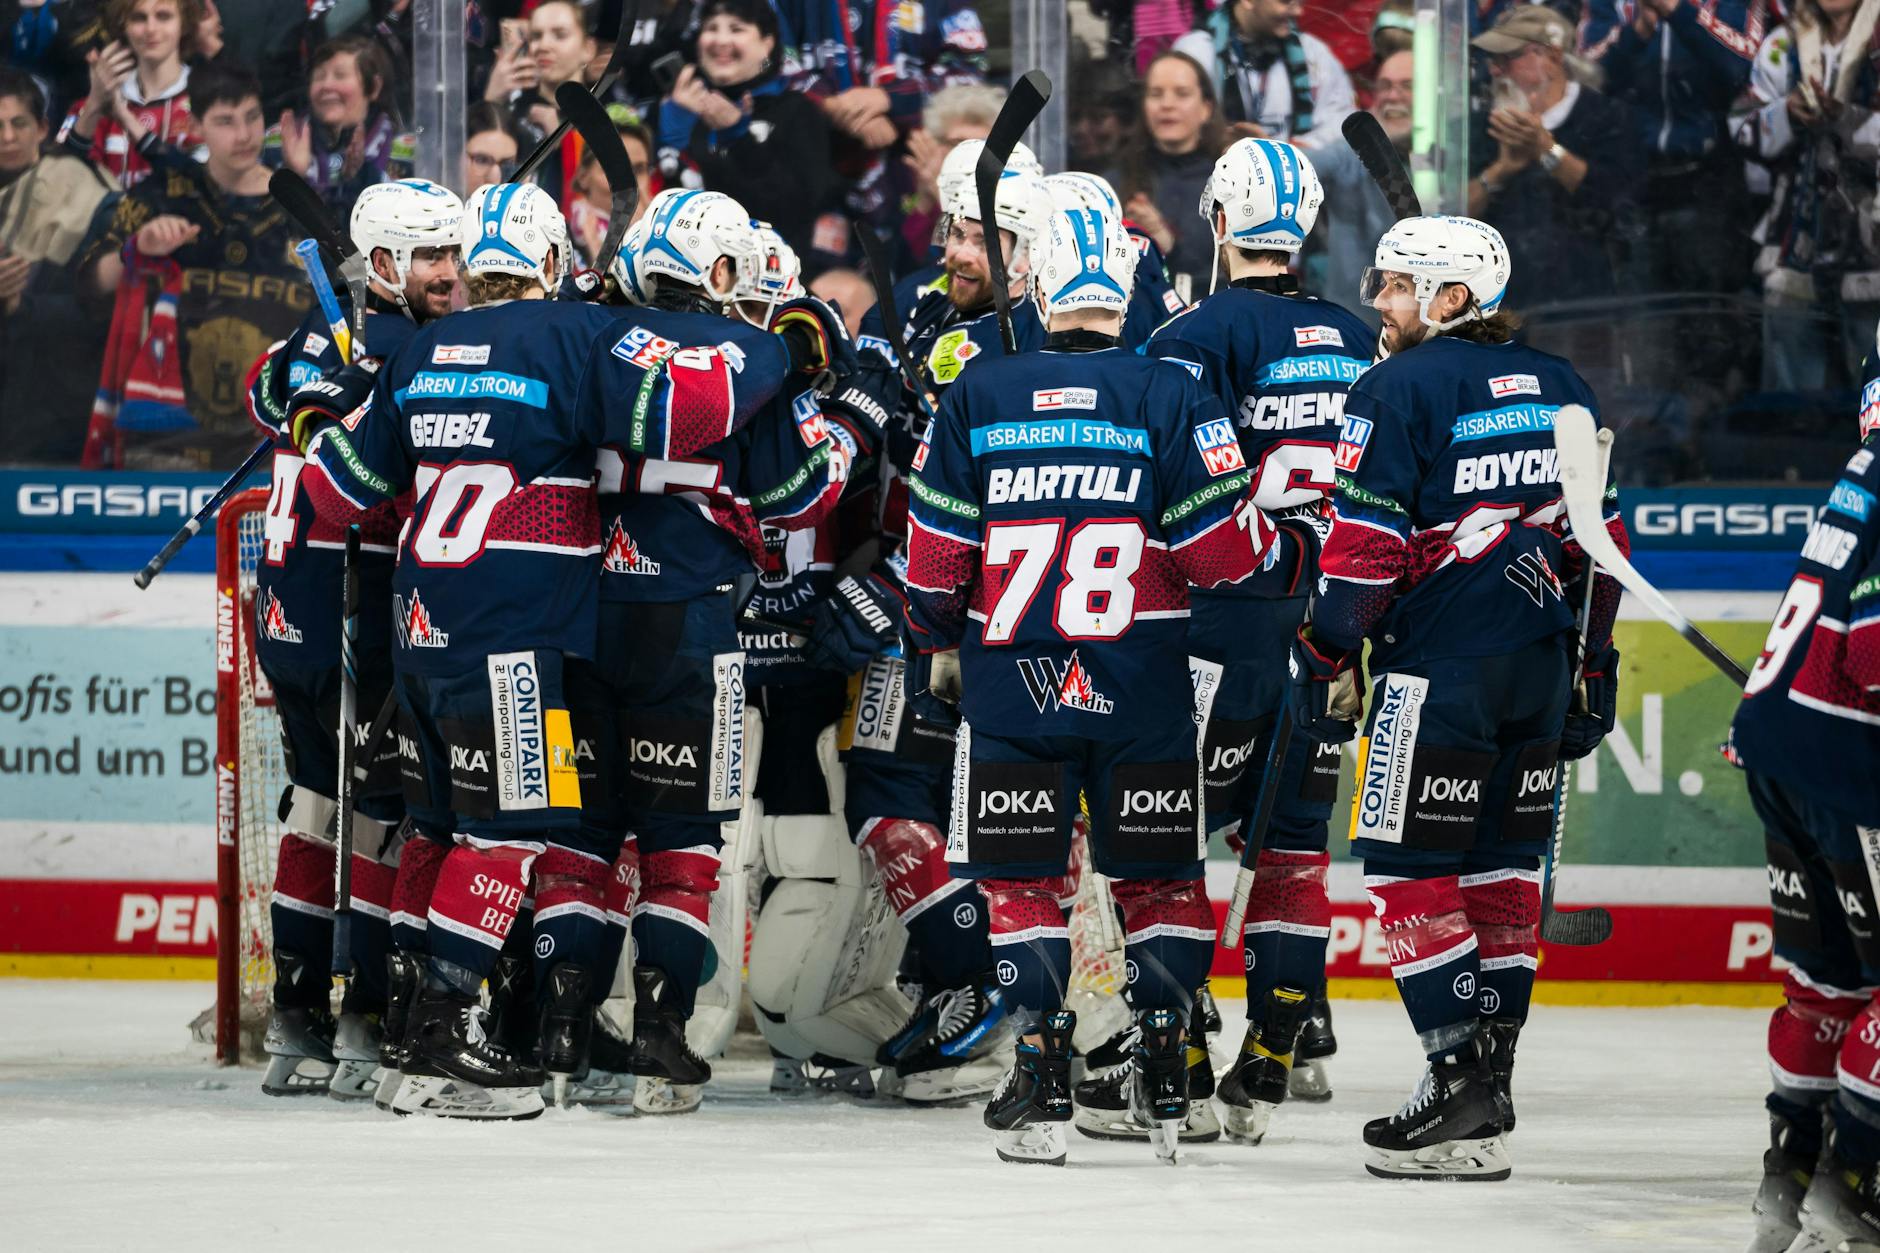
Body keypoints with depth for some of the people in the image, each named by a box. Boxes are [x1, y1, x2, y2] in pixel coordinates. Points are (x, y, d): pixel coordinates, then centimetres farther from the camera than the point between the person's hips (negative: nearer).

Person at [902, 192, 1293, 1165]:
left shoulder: (977, 396, -1)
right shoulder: (1169, 396, -6)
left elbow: (935, 553, 2)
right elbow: (1222, 545, -9)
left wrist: (938, 646, 19)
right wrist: (1281, 546, 13)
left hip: (1011, 683, 0)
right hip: (1143, 685, 0)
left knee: (1020, 879, 8)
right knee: (1161, 876, 11)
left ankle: (1041, 1083, 2)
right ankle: (1165, 1081, 10)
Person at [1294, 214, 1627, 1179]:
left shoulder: (1400, 391, -9)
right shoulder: (1560, 389, 13)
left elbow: (1365, 546, -12)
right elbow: (1601, 535, 16)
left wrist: (1323, 661, -5)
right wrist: (1591, 667, 21)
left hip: (1441, 666, -7)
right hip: (1540, 666, 7)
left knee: (1410, 869, -3)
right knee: (1501, 869, 12)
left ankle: (1462, 1084, -9)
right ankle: (1488, 1087, 14)